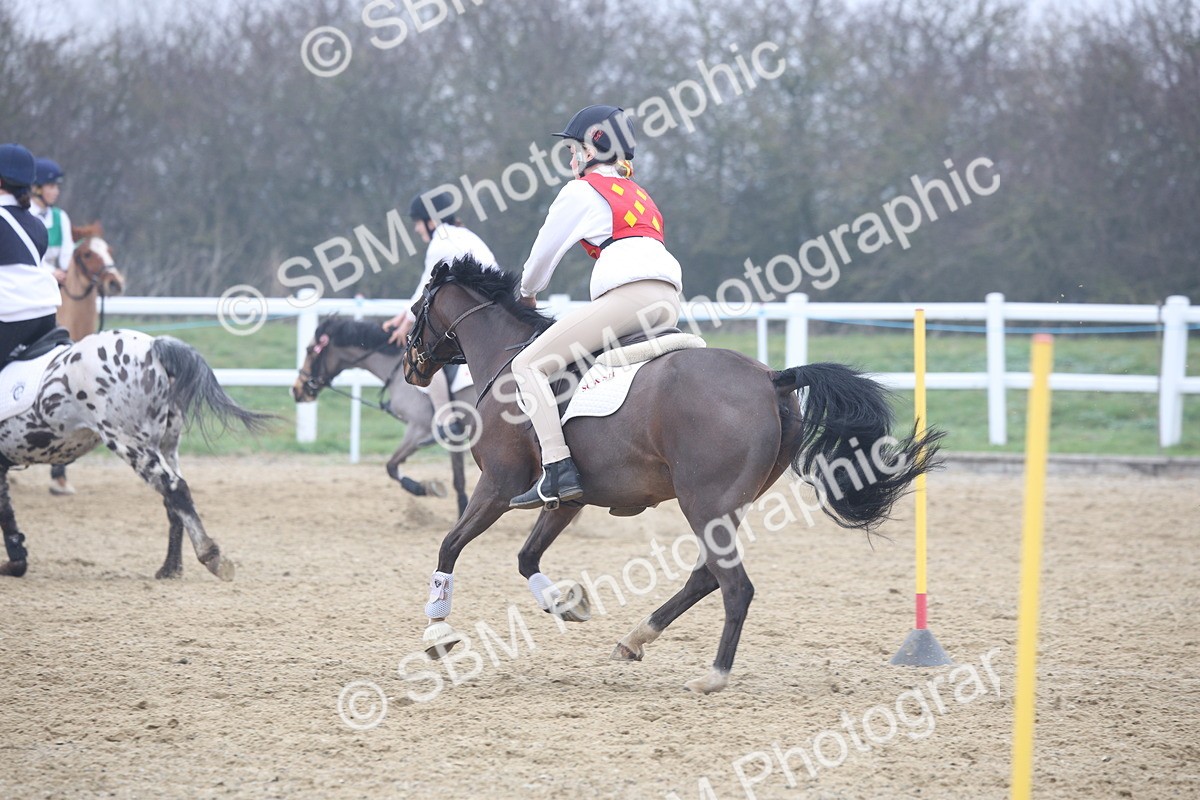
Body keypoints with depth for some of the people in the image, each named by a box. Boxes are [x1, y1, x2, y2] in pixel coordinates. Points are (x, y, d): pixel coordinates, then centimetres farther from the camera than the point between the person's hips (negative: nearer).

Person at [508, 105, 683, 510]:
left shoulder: (582, 190, 9)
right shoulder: (637, 193, 32)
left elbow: (544, 251, 14)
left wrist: (527, 293, 33)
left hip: (627, 294, -9)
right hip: (669, 302, 9)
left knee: (529, 366, -6)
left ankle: (559, 471, -23)